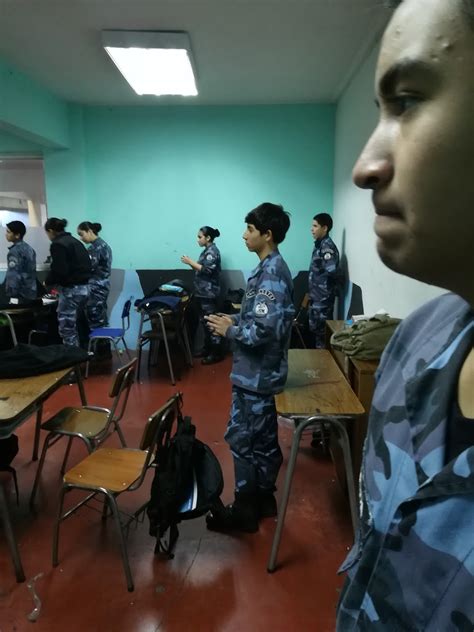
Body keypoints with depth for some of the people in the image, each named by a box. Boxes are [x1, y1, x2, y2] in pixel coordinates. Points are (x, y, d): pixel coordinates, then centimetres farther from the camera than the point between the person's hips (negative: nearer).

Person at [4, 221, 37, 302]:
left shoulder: (15, 251, -14)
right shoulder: (29, 248, 12)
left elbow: (13, 275, -20)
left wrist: (10, 294, -20)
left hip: (22, 293, -9)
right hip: (31, 291, 9)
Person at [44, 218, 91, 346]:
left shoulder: (57, 244, -11)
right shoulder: (75, 241, 15)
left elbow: (59, 270, -20)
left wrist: (48, 282, -1)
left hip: (70, 290, -9)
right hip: (84, 288, 9)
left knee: (66, 330, -1)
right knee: (73, 328, 18)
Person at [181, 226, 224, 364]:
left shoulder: (212, 251, -13)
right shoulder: (207, 250, 17)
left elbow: (207, 270, -22)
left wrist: (191, 262, -16)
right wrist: (191, 263, 5)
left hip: (209, 293, -10)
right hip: (203, 292, 10)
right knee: (204, 321, 14)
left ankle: (217, 353, 0)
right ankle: (207, 348, 24)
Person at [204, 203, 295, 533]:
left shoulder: (270, 273, -21)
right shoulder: (274, 268, 9)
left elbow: (263, 331, -28)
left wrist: (230, 330, -13)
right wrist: (235, 319, 7)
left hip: (254, 372, -10)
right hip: (262, 370, 10)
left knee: (242, 439, 3)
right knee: (263, 438, 19)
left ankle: (245, 511, 18)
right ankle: (263, 498, 34)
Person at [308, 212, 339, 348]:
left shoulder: (328, 247, -17)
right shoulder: (319, 245, 13)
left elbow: (331, 271, -28)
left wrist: (317, 278, -11)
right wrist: (311, 291, 10)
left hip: (323, 297, -10)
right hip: (316, 296, 10)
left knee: (321, 329, -1)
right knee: (314, 327, 17)